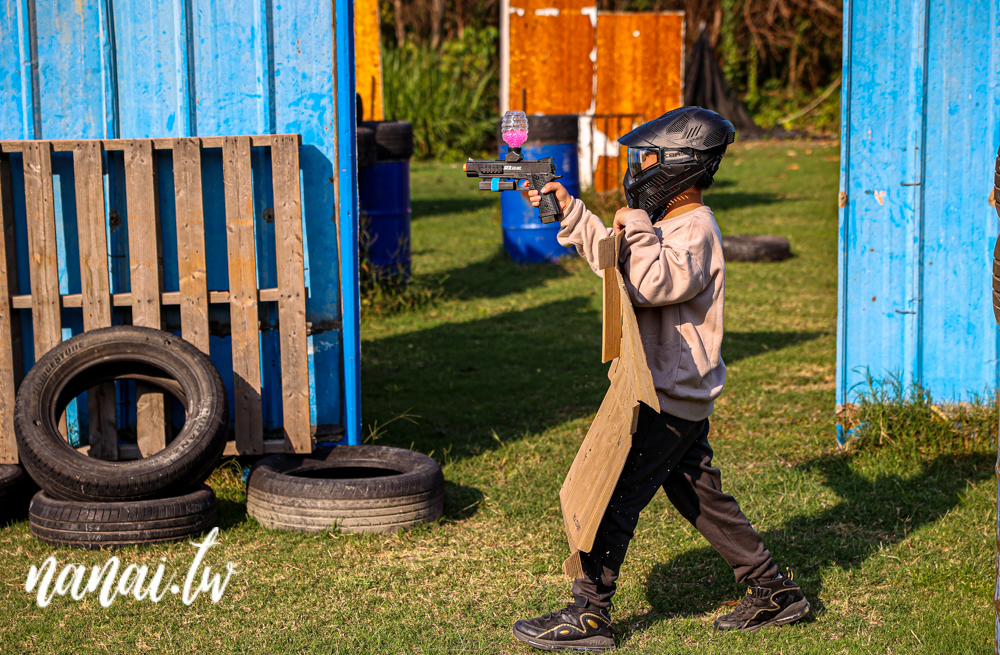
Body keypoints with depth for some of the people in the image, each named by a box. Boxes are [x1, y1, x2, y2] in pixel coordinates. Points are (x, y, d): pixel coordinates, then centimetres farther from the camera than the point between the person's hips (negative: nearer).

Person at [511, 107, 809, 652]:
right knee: (699, 496, 17)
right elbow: (615, 263, 21)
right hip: (679, 392, 10)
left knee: (612, 496, -7)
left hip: (672, 401, -10)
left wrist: (637, 226, -20)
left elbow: (647, 286, -31)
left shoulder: (694, 230, -19)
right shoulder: (669, 222, 11)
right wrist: (569, 211, 16)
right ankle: (774, 593, 25)